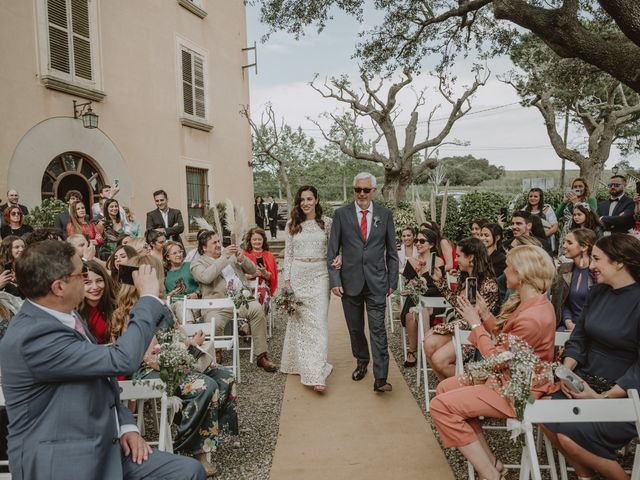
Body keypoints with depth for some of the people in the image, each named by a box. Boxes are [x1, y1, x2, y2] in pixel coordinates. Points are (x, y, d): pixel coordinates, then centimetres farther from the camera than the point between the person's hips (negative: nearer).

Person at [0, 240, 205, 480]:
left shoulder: (67, 316, 5)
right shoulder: (32, 336, -23)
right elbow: (120, 361, -28)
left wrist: (126, 426, 2)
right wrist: (149, 298, -17)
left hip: (102, 450, 8)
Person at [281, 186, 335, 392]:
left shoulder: (327, 223, 3)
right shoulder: (292, 224, 7)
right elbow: (288, 253, 7)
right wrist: (287, 279, 2)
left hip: (319, 275, -1)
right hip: (298, 274, 2)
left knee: (318, 321, -5)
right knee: (298, 319, 5)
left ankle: (316, 374, -4)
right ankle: (300, 364, 20)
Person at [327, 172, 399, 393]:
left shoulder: (385, 214, 3)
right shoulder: (341, 214, 1)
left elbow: (392, 252, 7)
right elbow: (332, 252, 1)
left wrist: (392, 281, 4)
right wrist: (334, 280, -6)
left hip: (376, 282, -1)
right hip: (350, 281, 1)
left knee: (378, 329, -5)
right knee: (355, 328, 14)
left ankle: (380, 378, 0)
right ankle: (361, 362, 36)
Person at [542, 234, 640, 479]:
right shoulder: (597, 292, 5)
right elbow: (578, 339, 8)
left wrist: (604, 397, -21)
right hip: (587, 380, 6)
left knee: (571, 435, -21)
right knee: (548, 420, -13)